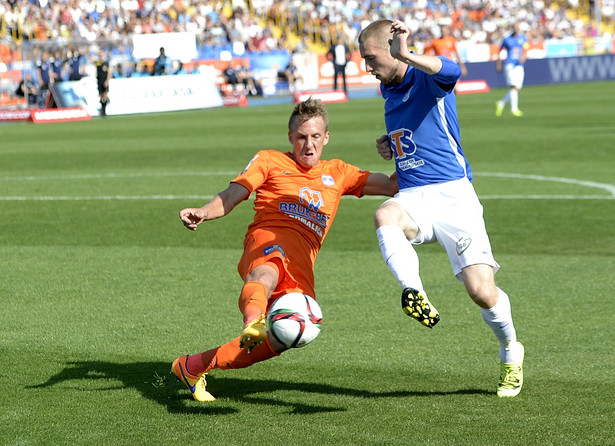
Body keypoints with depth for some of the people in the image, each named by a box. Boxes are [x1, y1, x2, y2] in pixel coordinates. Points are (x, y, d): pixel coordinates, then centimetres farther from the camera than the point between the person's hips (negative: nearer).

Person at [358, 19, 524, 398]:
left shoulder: (428, 79, -6)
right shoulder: (389, 90, 18)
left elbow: (451, 70, -33)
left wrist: (406, 56, -51)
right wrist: (389, 146, 14)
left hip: (452, 194, -5)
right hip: (411, 197, 6)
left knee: (482, 291, -9)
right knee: (385, 217, -34)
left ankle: (511, 351, 20)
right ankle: (416, 297, -47)